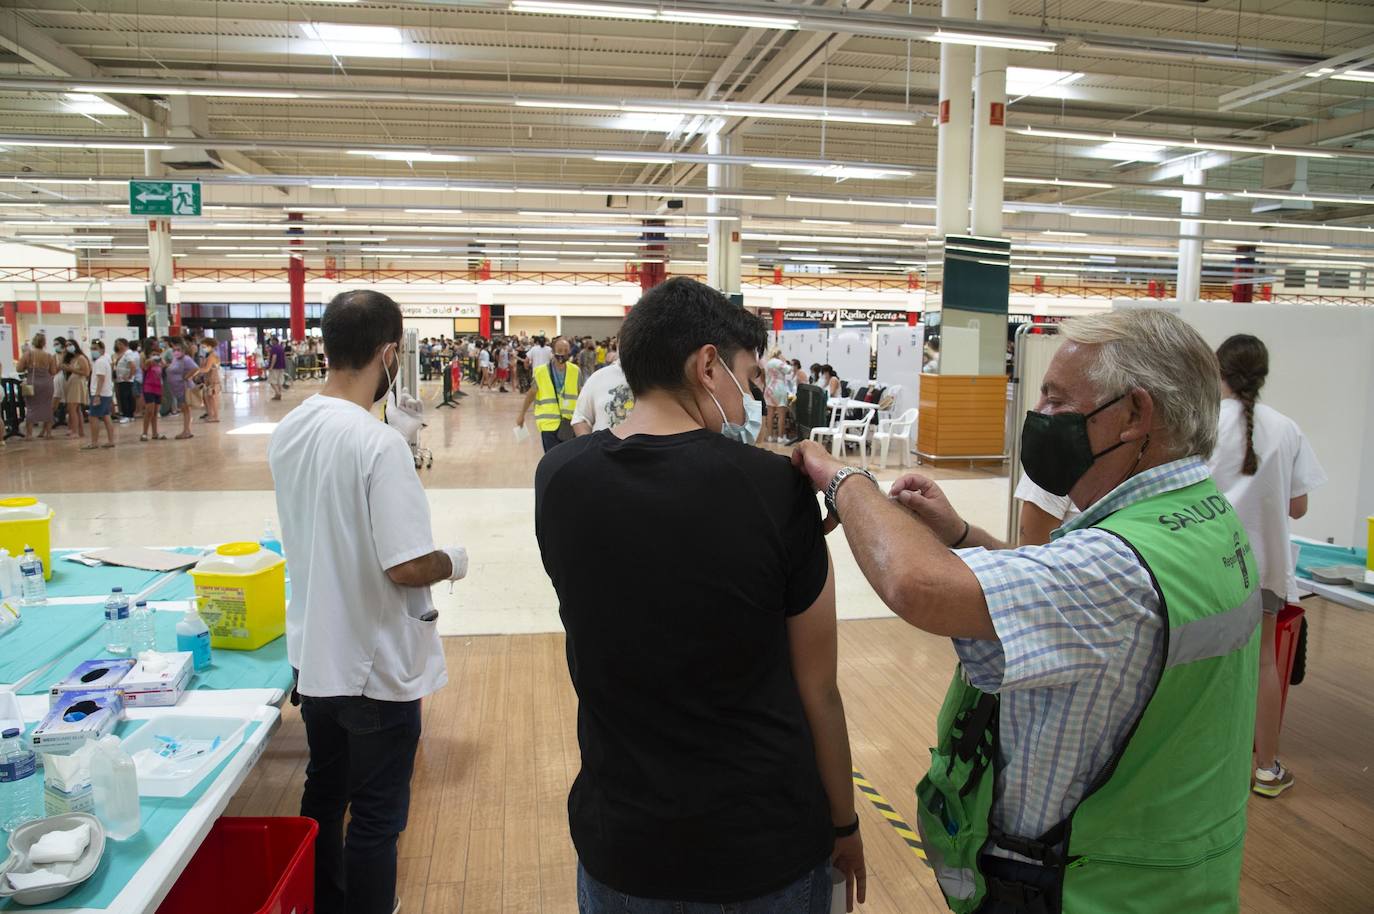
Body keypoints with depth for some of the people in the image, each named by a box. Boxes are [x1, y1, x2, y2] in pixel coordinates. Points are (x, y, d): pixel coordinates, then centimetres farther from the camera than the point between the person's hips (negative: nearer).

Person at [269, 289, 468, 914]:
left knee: (323, 793, 24)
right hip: (377, 665, -8)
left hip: (314, 654, 8)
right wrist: (454, 562, -7)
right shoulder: (378, 442, -24)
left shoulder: (287, 433, 0)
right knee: (377, 818, 9)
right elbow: (406, 566, -26)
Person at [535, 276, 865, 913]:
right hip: (768, 844, -2)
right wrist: (844, 825, 6)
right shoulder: (776, 487, -19)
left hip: (619, 843, 3)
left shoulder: (557, 478, -11)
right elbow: (818, 690, -10)